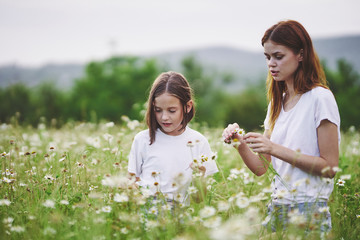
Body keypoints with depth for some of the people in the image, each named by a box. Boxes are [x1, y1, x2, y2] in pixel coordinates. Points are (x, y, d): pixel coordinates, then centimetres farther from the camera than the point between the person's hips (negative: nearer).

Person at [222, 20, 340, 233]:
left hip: (310, 210, -6)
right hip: (277, 208, 6)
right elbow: (260, 168, 8)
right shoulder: (277, 103, 11)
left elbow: (330, 167, -14)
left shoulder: (320, 98, -9)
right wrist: (240, 144, -10)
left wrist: (276, 149, -19)